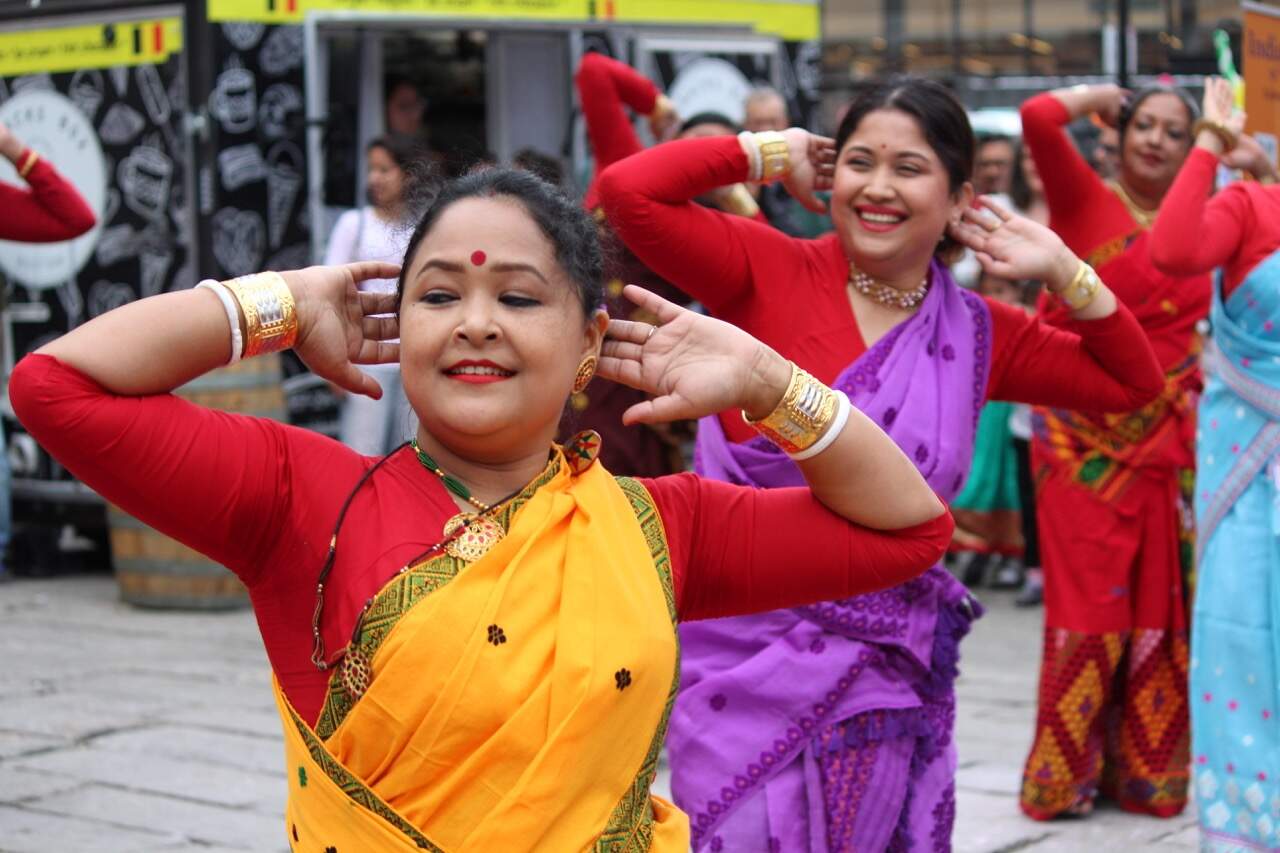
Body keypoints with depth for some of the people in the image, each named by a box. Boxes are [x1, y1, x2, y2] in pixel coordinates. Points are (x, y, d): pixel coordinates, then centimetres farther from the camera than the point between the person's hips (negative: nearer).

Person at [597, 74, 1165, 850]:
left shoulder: (978, 334, 7)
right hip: (749, 652, -3)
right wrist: (768, 154, -6)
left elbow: (1132, 382, 17)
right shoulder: (771, 272, -4)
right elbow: (628, 191, -16)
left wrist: (1064, 271, 6)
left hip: (888, 672, 4)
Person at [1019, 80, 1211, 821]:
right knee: (1088, 601, -3)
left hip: (1168, 439, 4)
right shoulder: (1085, 200, -1)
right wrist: (1102, 96, 0)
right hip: (1087, 435, -4)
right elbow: (1039, 118, -15)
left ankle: (1147, 768, 16)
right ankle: (1064, 772, 7)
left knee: (1160, 605, 5)